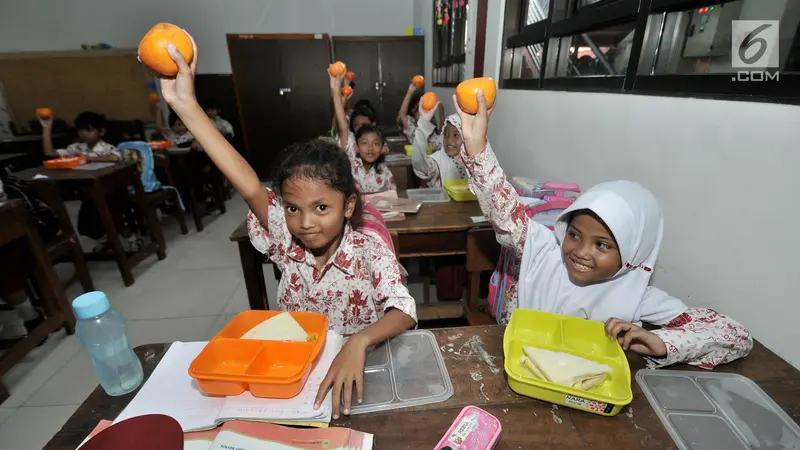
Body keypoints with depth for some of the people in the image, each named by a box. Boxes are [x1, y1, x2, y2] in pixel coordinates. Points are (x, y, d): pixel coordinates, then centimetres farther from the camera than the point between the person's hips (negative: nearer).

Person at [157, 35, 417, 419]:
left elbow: (404, 312, -26)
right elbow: (251, 189, -23)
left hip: (357, 368, -2)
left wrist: (358, 343, -45)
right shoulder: (286, 243, -11)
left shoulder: (370, 251, -18)